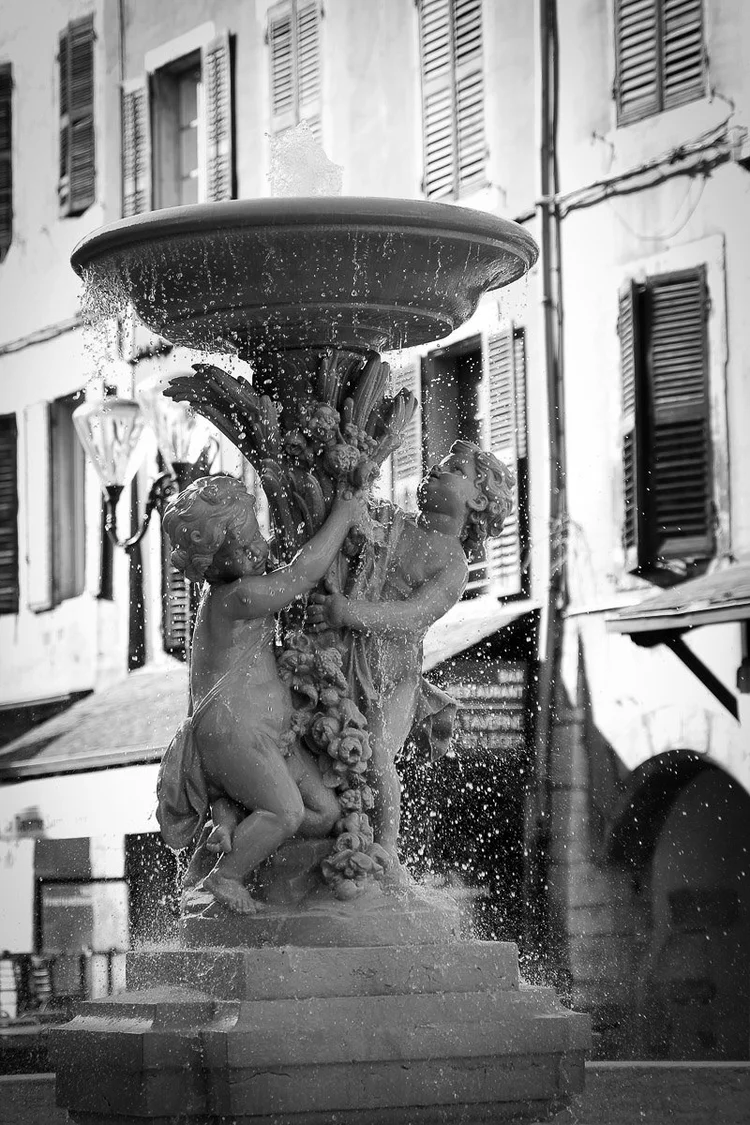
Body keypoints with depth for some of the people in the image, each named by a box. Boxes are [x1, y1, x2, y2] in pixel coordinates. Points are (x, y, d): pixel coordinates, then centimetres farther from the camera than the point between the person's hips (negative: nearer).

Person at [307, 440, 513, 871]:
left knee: (376, 757, -22)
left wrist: (352, 613, -34)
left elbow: (412, 615, -19)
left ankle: (387, 855, -11)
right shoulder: (387, 520, 15)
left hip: (392, 677, -4)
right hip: (335, 664, 4)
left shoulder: (452, 567, -1)